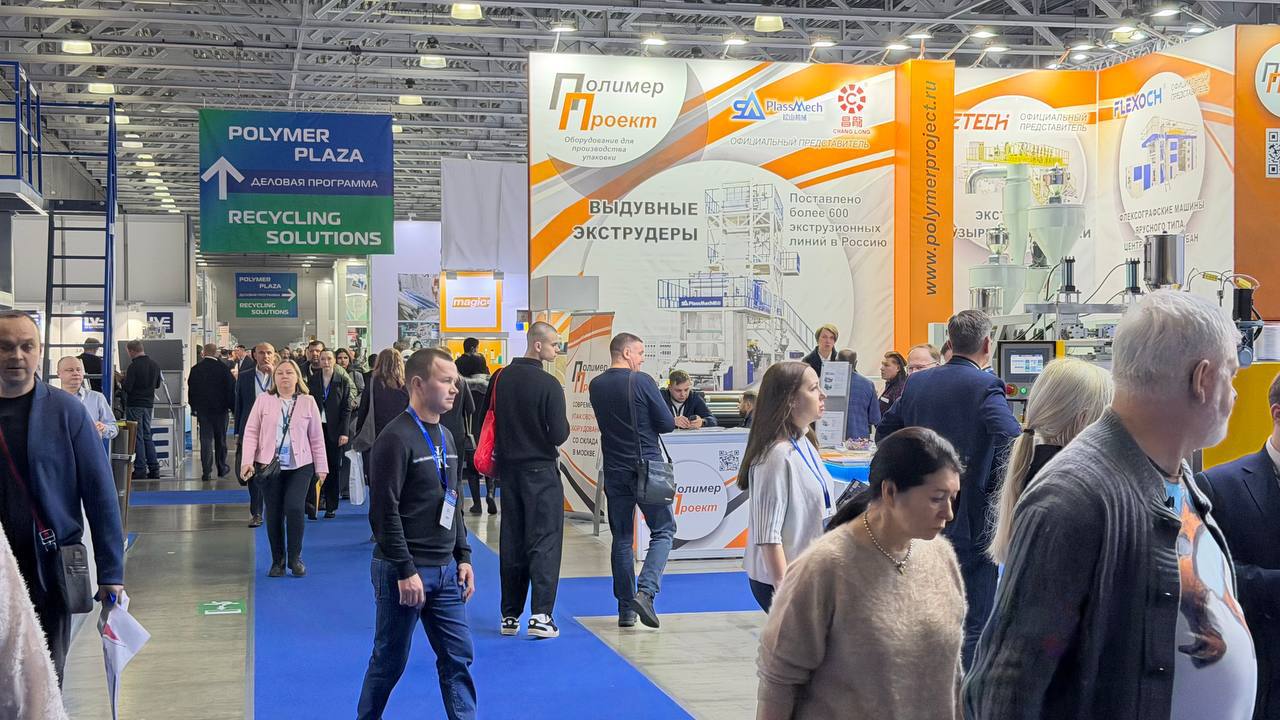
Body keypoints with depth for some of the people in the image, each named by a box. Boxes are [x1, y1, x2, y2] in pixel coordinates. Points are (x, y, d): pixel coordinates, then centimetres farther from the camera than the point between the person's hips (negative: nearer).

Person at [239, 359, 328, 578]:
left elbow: (317, 437, 8)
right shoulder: (263, 401, 5)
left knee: (294, 508, -17)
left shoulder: (308, 402, 6)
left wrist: (321, 467, 6)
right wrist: (247, 461, -8)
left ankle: (294, 557, 1)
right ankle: (277, 560, 18)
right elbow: (251, 432, 2)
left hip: (300, 466, -1)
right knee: (274, 514, 4)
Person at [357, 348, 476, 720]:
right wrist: (406, 571, -20)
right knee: (389, 661, 6)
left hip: (446, 570, 7)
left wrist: (463, 557, 11)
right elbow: (384, 511, -19)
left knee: (458, 656, 7)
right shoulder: (396, 438, -15)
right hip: (404, 571, -7)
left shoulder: (446, 437, 11)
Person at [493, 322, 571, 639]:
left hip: (509, 469, 6)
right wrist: (563, 423, 4)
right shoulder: (548, 384, -15)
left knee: (511, 542, 11)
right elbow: (559, 434, -16)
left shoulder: (501, 379, 3)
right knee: (544, 541, -1)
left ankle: (510, 615, 15)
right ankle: (541, 615, -8)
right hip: (540, 470, -6)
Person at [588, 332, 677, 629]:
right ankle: (645, 591, -11)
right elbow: (667, 424, -9)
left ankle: (626, 609, 12)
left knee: (621, 539, 10)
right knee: (663, 530, 8)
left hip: (614, 471, 5)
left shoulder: (595, 386, 4)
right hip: (647, 468, -5)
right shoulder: (642, 382, -12)